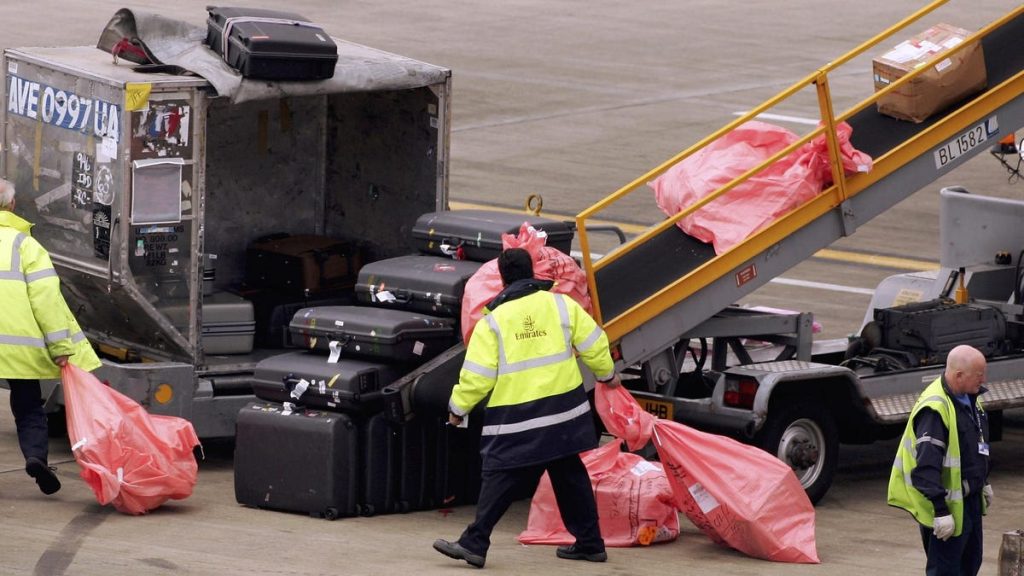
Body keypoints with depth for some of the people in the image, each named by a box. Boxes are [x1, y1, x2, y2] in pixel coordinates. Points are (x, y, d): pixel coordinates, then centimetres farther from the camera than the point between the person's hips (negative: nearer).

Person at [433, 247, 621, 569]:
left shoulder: (493, 321, -4)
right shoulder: (561, 304, 3)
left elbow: (477, 376, -6)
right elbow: (594, 344, 8)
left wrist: (458, 408, 8)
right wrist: (606, 374, 26)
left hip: (516, 419, -3)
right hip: (564, 412, 3)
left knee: (499, 479, 0)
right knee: (570, 476, 14)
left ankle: (474, 543, -4)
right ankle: (589, 542, 19)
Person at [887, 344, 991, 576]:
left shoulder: (971, 398, 7)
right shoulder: (935, 408, -25)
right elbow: (927, 467, -27)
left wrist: (983, 483, 29)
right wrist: (940, 511, -29)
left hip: (970, 498, 10)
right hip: (948, 504, -10)